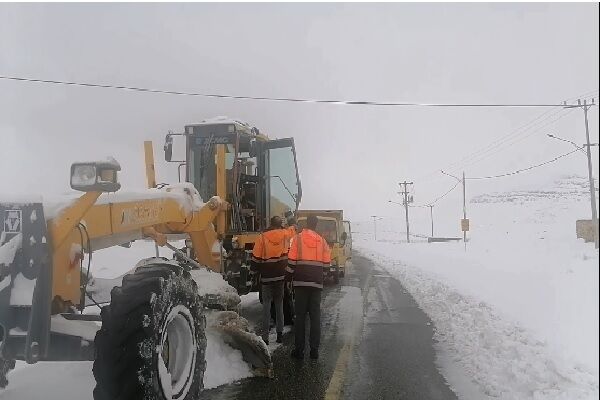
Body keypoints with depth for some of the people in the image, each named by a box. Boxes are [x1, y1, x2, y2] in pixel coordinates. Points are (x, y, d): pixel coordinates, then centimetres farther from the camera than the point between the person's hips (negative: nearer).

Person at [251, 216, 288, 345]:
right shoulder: (285, 235, -3)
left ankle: (265, 336, 2)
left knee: (266, 305, 3)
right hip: (281, 276, 2)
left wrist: (256, 269, 12)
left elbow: (256, 257, -3)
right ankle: (280, 333, 13)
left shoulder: (263, 237, -7)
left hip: (266, 276, -2)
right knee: (279, 304, 12)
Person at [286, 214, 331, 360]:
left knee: (300, 316, 3)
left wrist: (289, 276, 4)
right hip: (317, 282, 2)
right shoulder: (321, 240, 6)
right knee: (315, 315, 7)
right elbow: (327, 262, 5)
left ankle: (299, 349, 5)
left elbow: (292, 259, -7)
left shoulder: (298, 238, -2)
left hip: (301, 281, -2)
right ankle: (314, 350, 10)